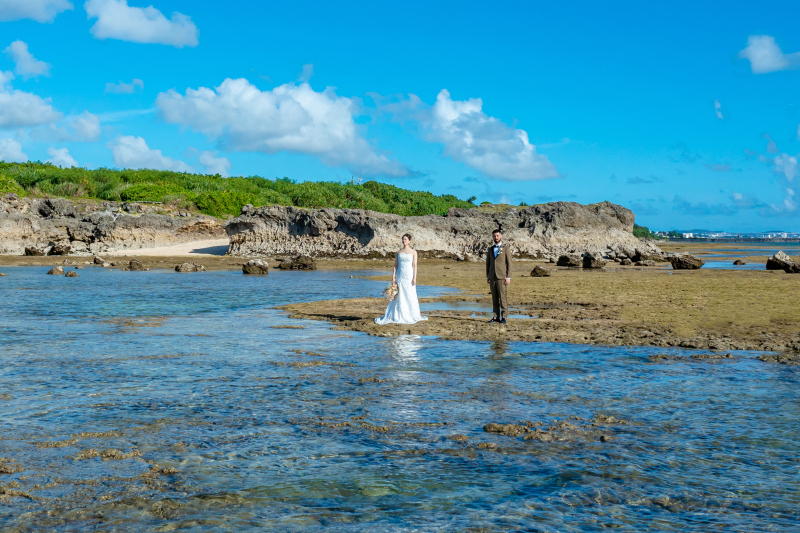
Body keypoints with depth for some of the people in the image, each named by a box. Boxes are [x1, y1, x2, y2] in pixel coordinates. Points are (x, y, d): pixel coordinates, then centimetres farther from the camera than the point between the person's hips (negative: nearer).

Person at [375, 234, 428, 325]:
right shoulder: (399, 252, 8)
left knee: (410, 296, 1)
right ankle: (399, 316, 6)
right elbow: (396, 265, 7)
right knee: (399, 296, 1)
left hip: (409, 275, -2)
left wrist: (414, 278, -10)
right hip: (400, 275, 2)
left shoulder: (413, 252, 1)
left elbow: (414, 265, -3)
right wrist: (393, 277, 0)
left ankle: (413, 315, 11)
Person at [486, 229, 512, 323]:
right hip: (492, 277, 4)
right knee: (494, 298, 4)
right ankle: (496, 316, 7)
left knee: (502, 297, -7)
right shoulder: (490, 249, 15)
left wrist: (508, 277, -8)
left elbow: (509, 264, -1)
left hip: (502, 277, -4)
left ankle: (503, 317, -4)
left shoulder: (506, 249, 3)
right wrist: (487, 276, 12)